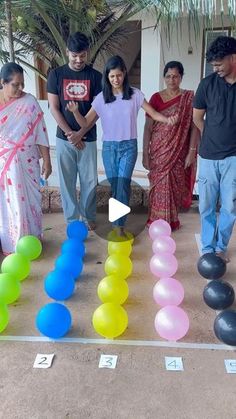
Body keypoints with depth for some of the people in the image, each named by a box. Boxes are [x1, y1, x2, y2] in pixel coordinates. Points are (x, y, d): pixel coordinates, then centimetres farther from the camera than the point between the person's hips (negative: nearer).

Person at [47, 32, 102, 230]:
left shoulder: (95, 76, 1)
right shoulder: (56, 74, 1)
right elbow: (54, 108, -2)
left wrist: (80, 133, -12)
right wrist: (69, 133, -11)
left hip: (88, 137, 0)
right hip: (64, 138, 0)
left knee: (90, 180, 6)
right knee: (67, 181, 6)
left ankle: (89, 217, 24)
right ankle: (72, 219, 20)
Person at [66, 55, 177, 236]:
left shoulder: (135, 94, -2)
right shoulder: (101, 98, 0)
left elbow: (153, 113, -4)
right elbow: (86, 123, 0)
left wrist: (167, 119, -25)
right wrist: (75, 111, -20)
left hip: (129, 146, -1)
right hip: (109, 147, 2)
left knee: (123, 184, -13)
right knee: (114, 185, 5)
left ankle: (120, 225, -8)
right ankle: (118, 222, 20)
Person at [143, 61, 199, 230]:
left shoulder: (189, 98, 0)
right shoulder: (156, 98, 2)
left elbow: (194, 126, -3)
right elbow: (148, 127, 0)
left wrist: (192, 152, -10)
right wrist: (145, 153, -4)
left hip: (179, 152, 0)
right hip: (159, 151, 1)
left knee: (175, 186, 5)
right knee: (160, 185, 4)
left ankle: (171, 220, 23)